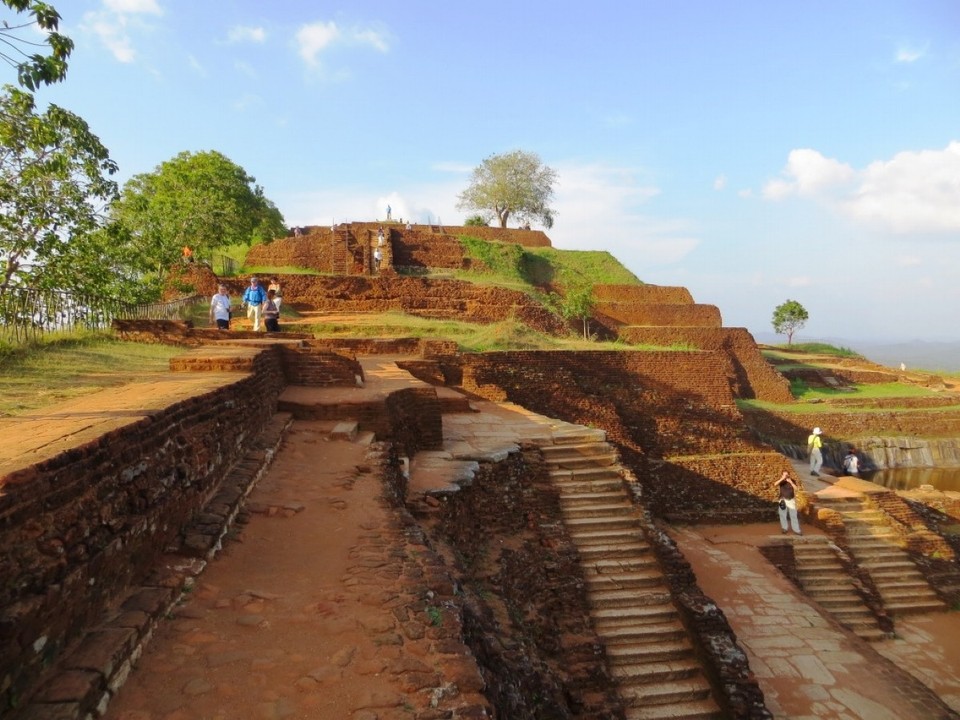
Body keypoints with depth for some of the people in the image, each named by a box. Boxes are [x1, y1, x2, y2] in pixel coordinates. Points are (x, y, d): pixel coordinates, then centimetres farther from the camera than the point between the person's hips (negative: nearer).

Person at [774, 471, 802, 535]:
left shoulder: (792, 481, -1)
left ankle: (796, 530, 8)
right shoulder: (781, 481, -5)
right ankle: (784, 528, 22)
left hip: (791, 500, 1)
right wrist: (782, 478, -32)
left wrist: (790, 482, -24)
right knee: (783, 515, 7)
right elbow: (775, 484, -26)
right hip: (783, 500, -1)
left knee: (793, 515, 2)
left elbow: (796, 489, -14)